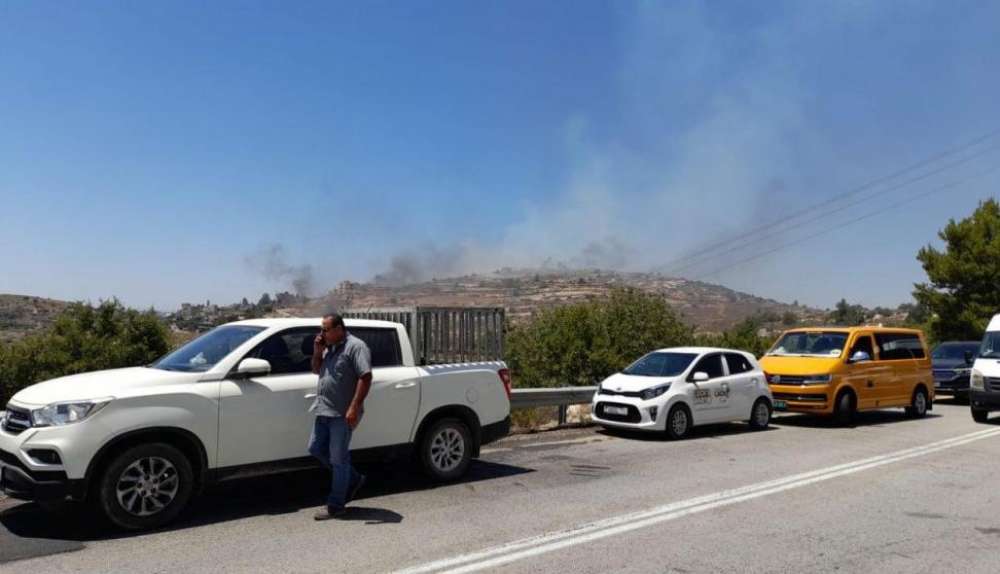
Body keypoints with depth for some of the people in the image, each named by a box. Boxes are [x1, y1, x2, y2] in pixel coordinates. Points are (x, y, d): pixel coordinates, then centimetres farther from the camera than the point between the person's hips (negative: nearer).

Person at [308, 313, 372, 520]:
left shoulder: (355, 346, -13)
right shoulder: (330, 348, 15)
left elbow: (365, 377, -20)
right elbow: (316, 370, 25)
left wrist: (354, 407, -25)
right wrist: (317, 352, 5)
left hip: (343, 414, -9)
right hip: (324, 412, 10)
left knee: (338, 458, -1)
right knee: (316, 449, 14)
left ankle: (335, 506, 11)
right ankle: (353, 479, 26)